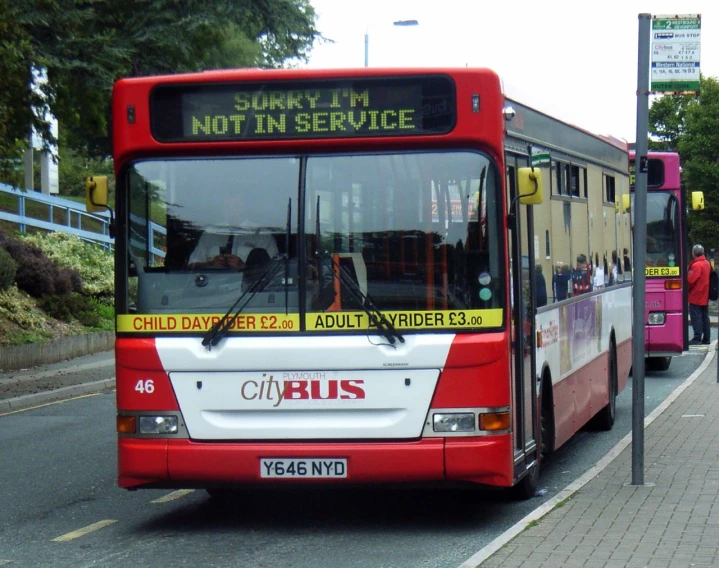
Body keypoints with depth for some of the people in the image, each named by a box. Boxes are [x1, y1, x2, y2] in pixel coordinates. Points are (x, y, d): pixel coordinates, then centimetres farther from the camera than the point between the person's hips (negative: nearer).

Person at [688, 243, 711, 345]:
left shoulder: (696, 265, -19)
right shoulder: (707, 263, 10)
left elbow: (690, 280, -21)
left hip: (696, 296, -9)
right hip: (705, 296, 9)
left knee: (696, 317, -6)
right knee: (705, 317, 13)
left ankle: (697, 338, -8)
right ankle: (706, 338, 16)